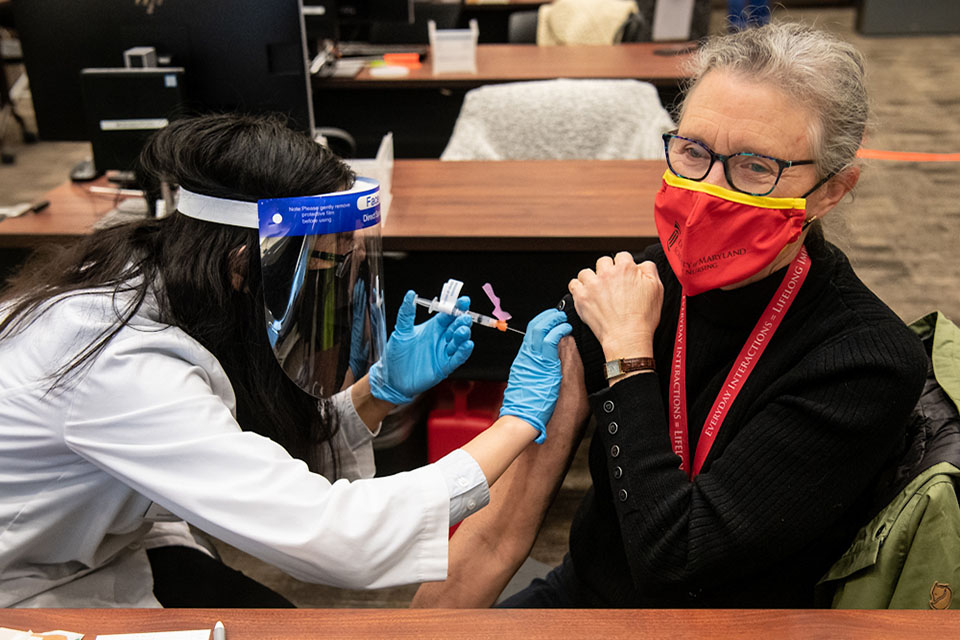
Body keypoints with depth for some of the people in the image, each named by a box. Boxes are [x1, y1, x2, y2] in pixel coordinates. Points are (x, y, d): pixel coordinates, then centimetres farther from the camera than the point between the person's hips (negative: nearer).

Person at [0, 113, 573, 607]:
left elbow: (263, 465, -2)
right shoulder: (124, 370, -36)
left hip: (106, 542, 6)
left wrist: (381, 390, -16)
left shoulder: (159, 278, -12)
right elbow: (327, 538, -39)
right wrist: (519, 420, -33)